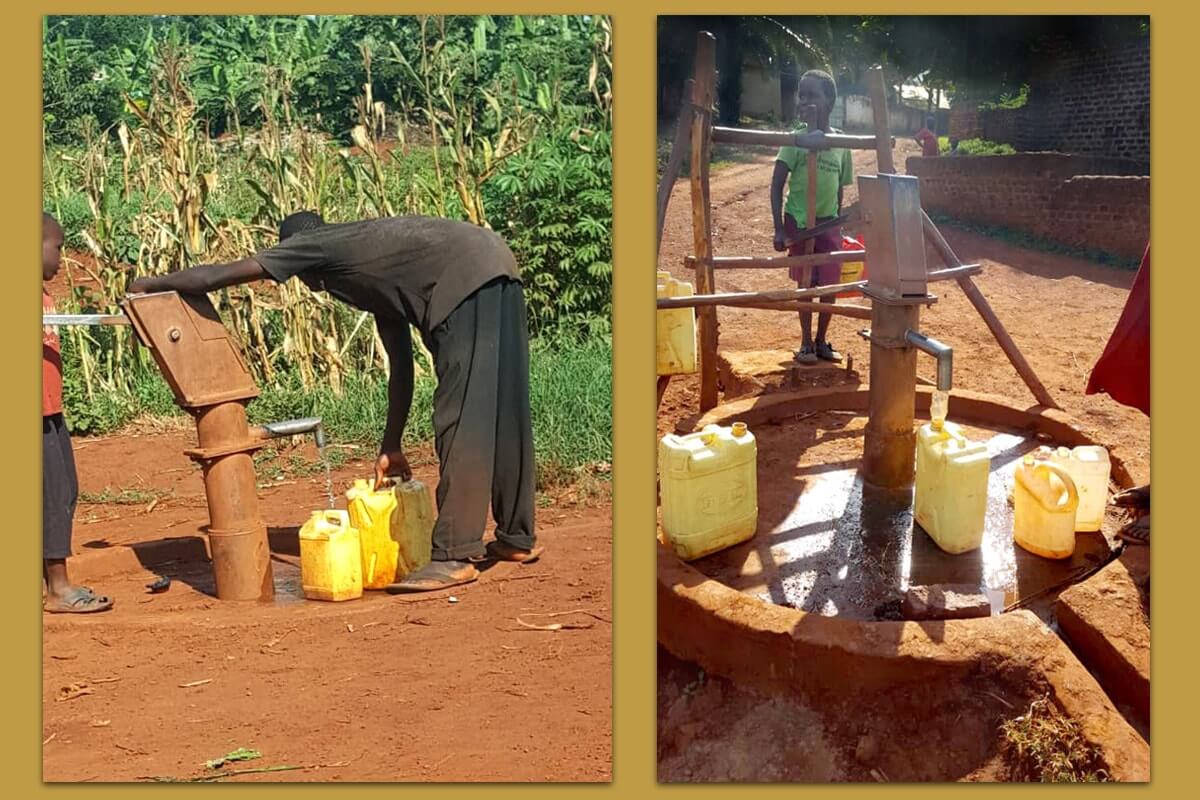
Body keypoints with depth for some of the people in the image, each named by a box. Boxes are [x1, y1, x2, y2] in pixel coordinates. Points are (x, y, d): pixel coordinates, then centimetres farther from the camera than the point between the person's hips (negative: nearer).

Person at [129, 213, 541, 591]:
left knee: (460, 422, -8)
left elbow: (212, 277, 11)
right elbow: (402, 366, 31)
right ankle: (517, 538, 26)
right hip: (496, 270, 9)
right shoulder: (372, 278, 31)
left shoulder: (310, 244, 12)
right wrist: (391, 446, 35)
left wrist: (150, 284, 27)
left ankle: (454, 556, -6)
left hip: (468, 280, -9)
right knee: (498, 416, 16)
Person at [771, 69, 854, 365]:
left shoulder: (841, 143, 2)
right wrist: (780, 229, -18)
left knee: (830, 285, 3)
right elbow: (777, 185, -10)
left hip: (828, 223, 3)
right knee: (806, 284, 2)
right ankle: (806, 343, 14)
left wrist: (837, 228, 13)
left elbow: (839, 188, 11)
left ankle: (821, 341, 18)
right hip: (799, 221, -3)